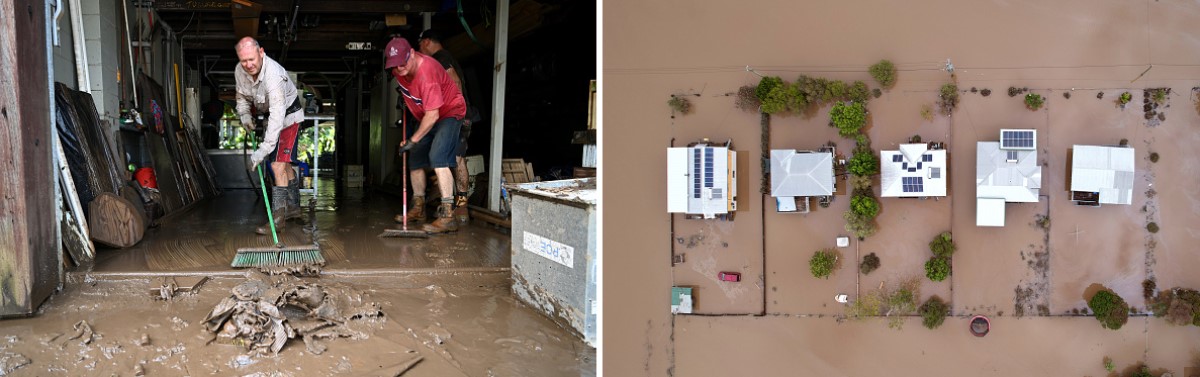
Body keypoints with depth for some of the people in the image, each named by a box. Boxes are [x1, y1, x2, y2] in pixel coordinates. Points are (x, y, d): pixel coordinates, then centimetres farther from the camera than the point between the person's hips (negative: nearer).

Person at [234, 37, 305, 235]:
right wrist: (244, 114, -9)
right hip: (270, 115, 8)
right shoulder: (240, 71, -13)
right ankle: (293, 207, 31)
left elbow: (277, 117, -41)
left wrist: (262, 151, -44)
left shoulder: (274, 75, -37)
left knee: (278, 165, -17)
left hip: (288, 116, -8)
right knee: (284, 165, 17)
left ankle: (278, 216, -10)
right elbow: (242, 96, 10)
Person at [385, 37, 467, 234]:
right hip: (427, 117, 9)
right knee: (415, 159, 13)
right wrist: (404, 98, 14)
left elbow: (432, 115, -34)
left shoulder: (426, 73, -35)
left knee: (437, 157, -27)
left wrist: (413, 140, -28)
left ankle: (447, 216, -33)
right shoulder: (397, 69, -10)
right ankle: (418, 209, 30)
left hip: (449, 112, -9)